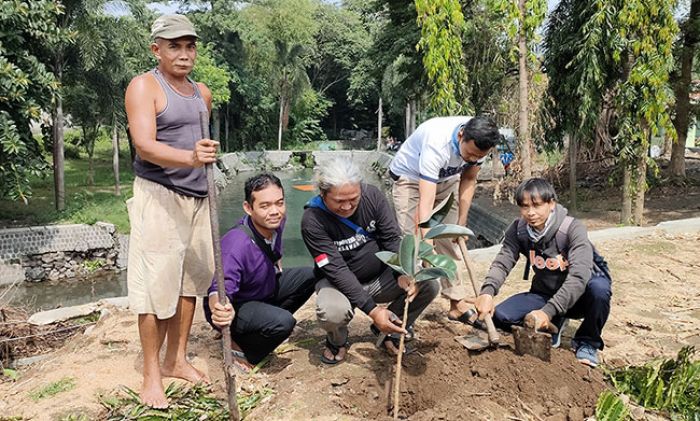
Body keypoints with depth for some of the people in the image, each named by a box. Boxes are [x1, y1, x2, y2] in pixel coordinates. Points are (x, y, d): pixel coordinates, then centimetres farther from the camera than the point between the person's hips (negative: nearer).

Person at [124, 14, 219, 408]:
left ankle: (177, 360, 21)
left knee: (191, 278, 8)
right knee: (158, 284, -4)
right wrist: (190, 158, -36)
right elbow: (144, 146, -20)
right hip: (159, 196, -6)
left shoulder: (203, 93, 14)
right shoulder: (144, 86, -7)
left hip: (198, 195, 7)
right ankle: (151, 375, 8)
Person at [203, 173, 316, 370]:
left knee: (311, 276, 0)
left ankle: (266, 323, 10)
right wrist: (219, 309, -65)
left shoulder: (275, 222, -13)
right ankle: (237, 348, -3)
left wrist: (276, 267, 7)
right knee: (283, 322, -32)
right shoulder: (237, 244, -36)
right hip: (236, 305, -8)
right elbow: (220, 288, -46)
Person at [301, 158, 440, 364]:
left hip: (381, 278, 4)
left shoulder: (372, 195, -12)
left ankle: (390, 333, 8)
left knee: (429, 284, -17)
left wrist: (403, 274, -30)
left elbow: (393, 239, -10)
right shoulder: (312, 220, -24)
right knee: (332, 312, -37)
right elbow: (337, 270, -27)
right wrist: (372, 310, -34)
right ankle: (337, 341, 3)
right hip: (340, 283, -4)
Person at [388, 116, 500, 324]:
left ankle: (457, 303, 13)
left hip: (446, 178, 6)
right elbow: (425, 204, -46)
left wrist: (461, 223, -5)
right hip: (410, 177, -5)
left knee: (451, 240, 3)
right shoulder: (437, 145, -42)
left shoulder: (478, 142, -23)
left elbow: (469, 179, -5)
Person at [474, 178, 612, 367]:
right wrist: (487, 292, -41)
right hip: (544, 294, 3)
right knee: (500, 317, -17)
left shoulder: (573, 229, -25)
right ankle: (554, 324, 10)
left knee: (598, 287, -37)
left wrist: (548, 311, -45)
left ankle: (587, 341, -7)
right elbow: (502, 263, -20)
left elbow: (579, 276, -36)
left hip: (577, 296, -3)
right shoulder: (518, 230, -11)